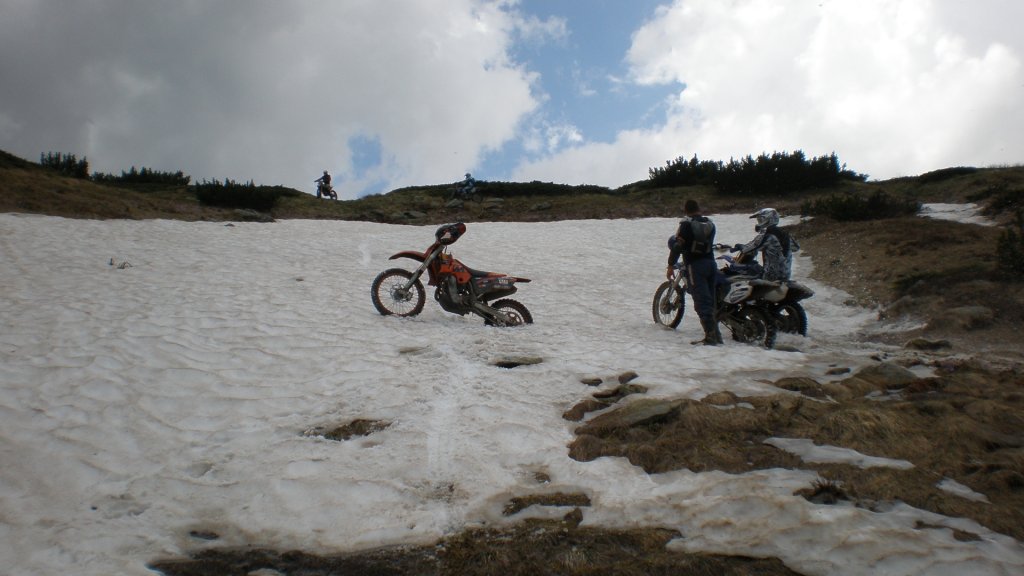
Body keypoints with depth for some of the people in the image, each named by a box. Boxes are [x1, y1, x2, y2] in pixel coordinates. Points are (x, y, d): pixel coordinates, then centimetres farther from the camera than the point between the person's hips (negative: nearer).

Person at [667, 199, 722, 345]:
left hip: (695, 265, -7)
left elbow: (678, 245, -13)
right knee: (710, 300, 14)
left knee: (701, 302, -8)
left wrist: (671, 265, -7)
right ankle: (715, 333, 17)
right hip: (710, 263, 7)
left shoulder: (687, 224, -9)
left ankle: (710, 335, -13)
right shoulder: (710, 223, 11)